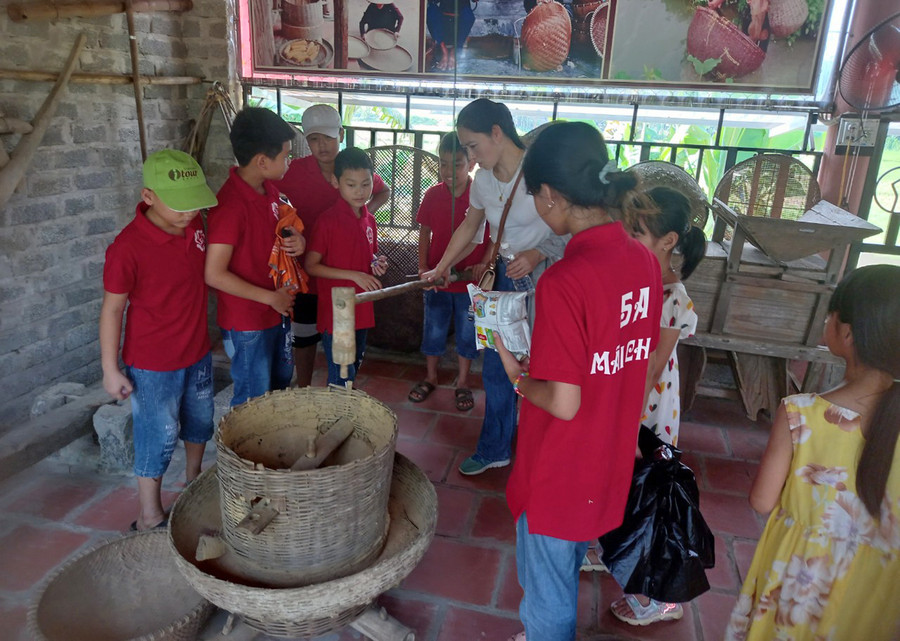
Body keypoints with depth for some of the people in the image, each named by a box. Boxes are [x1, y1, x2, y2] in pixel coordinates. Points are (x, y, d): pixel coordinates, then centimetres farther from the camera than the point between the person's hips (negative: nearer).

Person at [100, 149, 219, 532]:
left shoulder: (194, 224, -6)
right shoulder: (127, 248, -24)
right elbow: (112, 309, -15)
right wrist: (110, 370, -11)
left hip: (198, 352, 6)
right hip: (153, 364, -6)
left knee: (199, 421, 23)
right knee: (158, 438, 7)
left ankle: (194, 479, 49)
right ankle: (149, 517, 27)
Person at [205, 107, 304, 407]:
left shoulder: (270, 190, 1)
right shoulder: (230, 204, -25)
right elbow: (215, 275, -24)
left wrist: (297, 242, -5)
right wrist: (270, 297, -18)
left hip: (277, 311, 9)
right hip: (247, 323, -8)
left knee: (280, 385, 25)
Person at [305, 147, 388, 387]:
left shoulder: (369, 220, 8)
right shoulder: (328, 220, -13)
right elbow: (311, 266, -13)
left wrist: (377, 264, -1)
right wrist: (354, 275, -19)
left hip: (361, 311, 7)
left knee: (354, 370, 20)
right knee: (341, 380, -5)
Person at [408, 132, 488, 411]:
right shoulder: (433, 195, -3)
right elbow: (425, 232, 5)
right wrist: (423, 267, -3)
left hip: (470, 280, -2)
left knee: (467, 332, 12)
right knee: (433, 329, 15)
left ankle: (462, 382, 29)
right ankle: (430, 377, 34)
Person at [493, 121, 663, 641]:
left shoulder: (564, 281, -29)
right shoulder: (644, 260, -5)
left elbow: (563, 402, -26)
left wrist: (518, 377, -7)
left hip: (560, 474, -7)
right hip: (610, 465, 8)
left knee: (547, 593, 19)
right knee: (566, 570, 31)